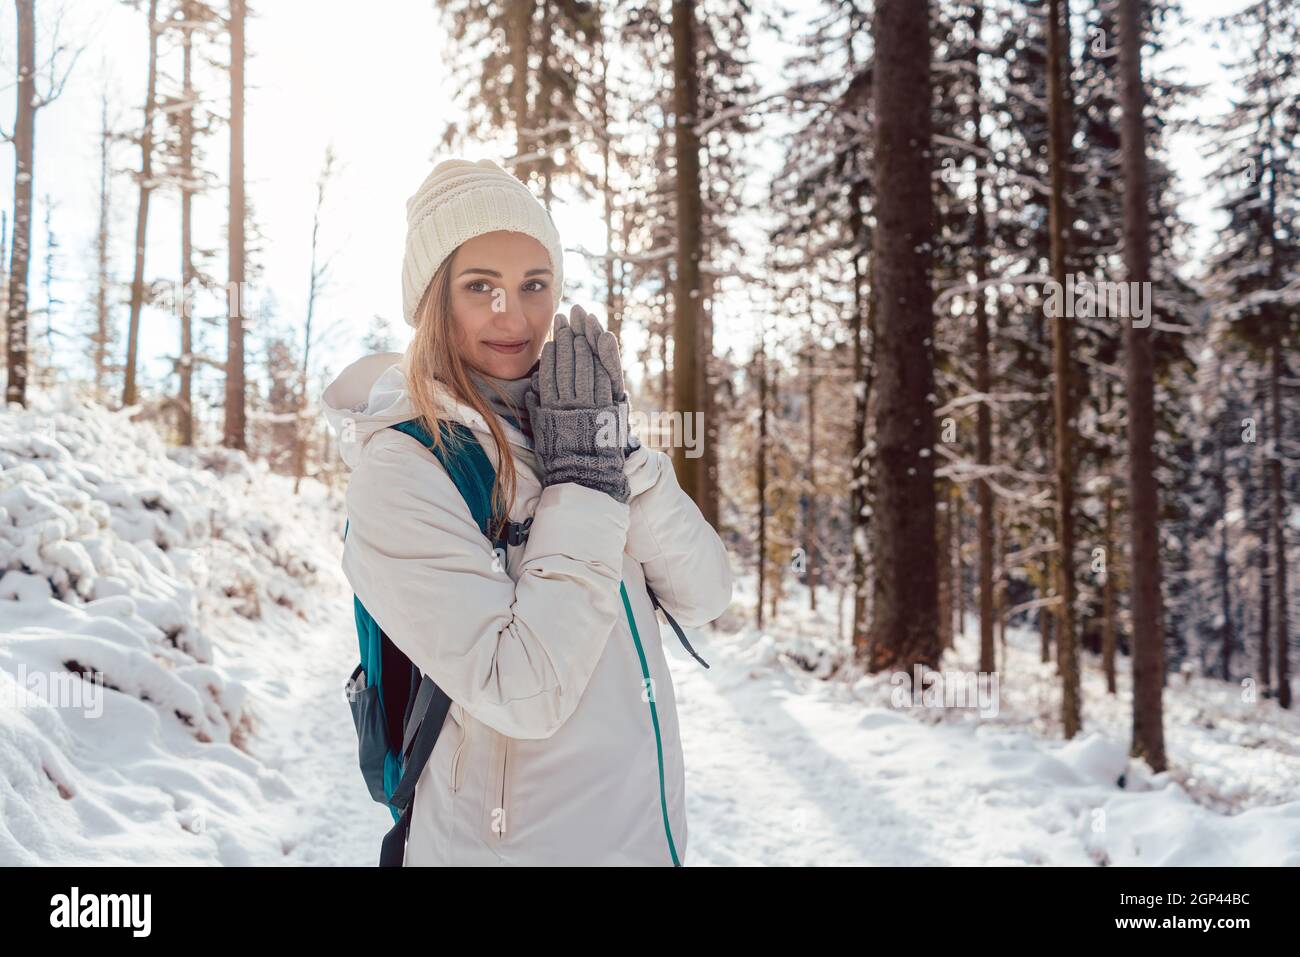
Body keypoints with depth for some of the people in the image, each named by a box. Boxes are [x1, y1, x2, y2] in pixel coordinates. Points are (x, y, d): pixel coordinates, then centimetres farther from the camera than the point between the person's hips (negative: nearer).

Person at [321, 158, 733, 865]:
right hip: (517, 843, -6)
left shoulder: (563, 421, -1)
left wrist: (616, 453, -18)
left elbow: (703, 598, -6)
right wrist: (584, 481, -22)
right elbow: (523, 694, -26)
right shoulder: (397, 469, -18)